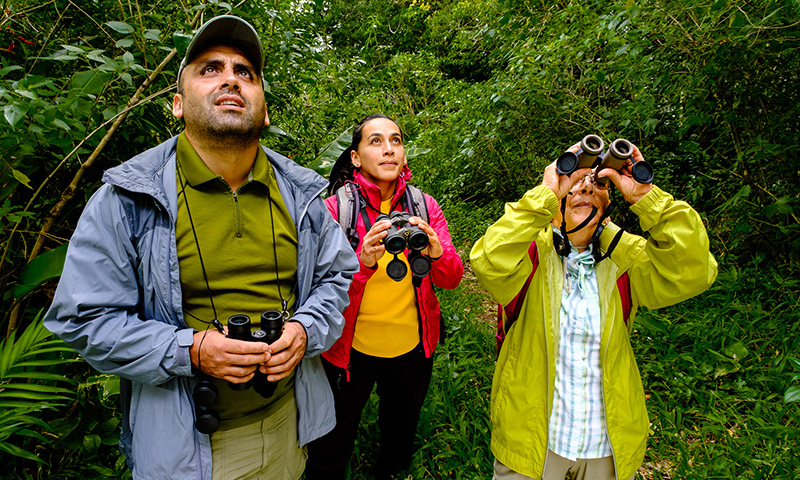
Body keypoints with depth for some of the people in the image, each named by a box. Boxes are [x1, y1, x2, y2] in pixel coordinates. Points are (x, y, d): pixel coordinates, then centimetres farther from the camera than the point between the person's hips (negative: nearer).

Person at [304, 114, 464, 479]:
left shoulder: (424, 205, -4)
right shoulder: (336, 207, -13)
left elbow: (451, 279, -8)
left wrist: (436, 253, -29)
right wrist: (363, 261, -36)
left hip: (413, 348, 3)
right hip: (351, 349, -3)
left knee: (399, 446, 27)